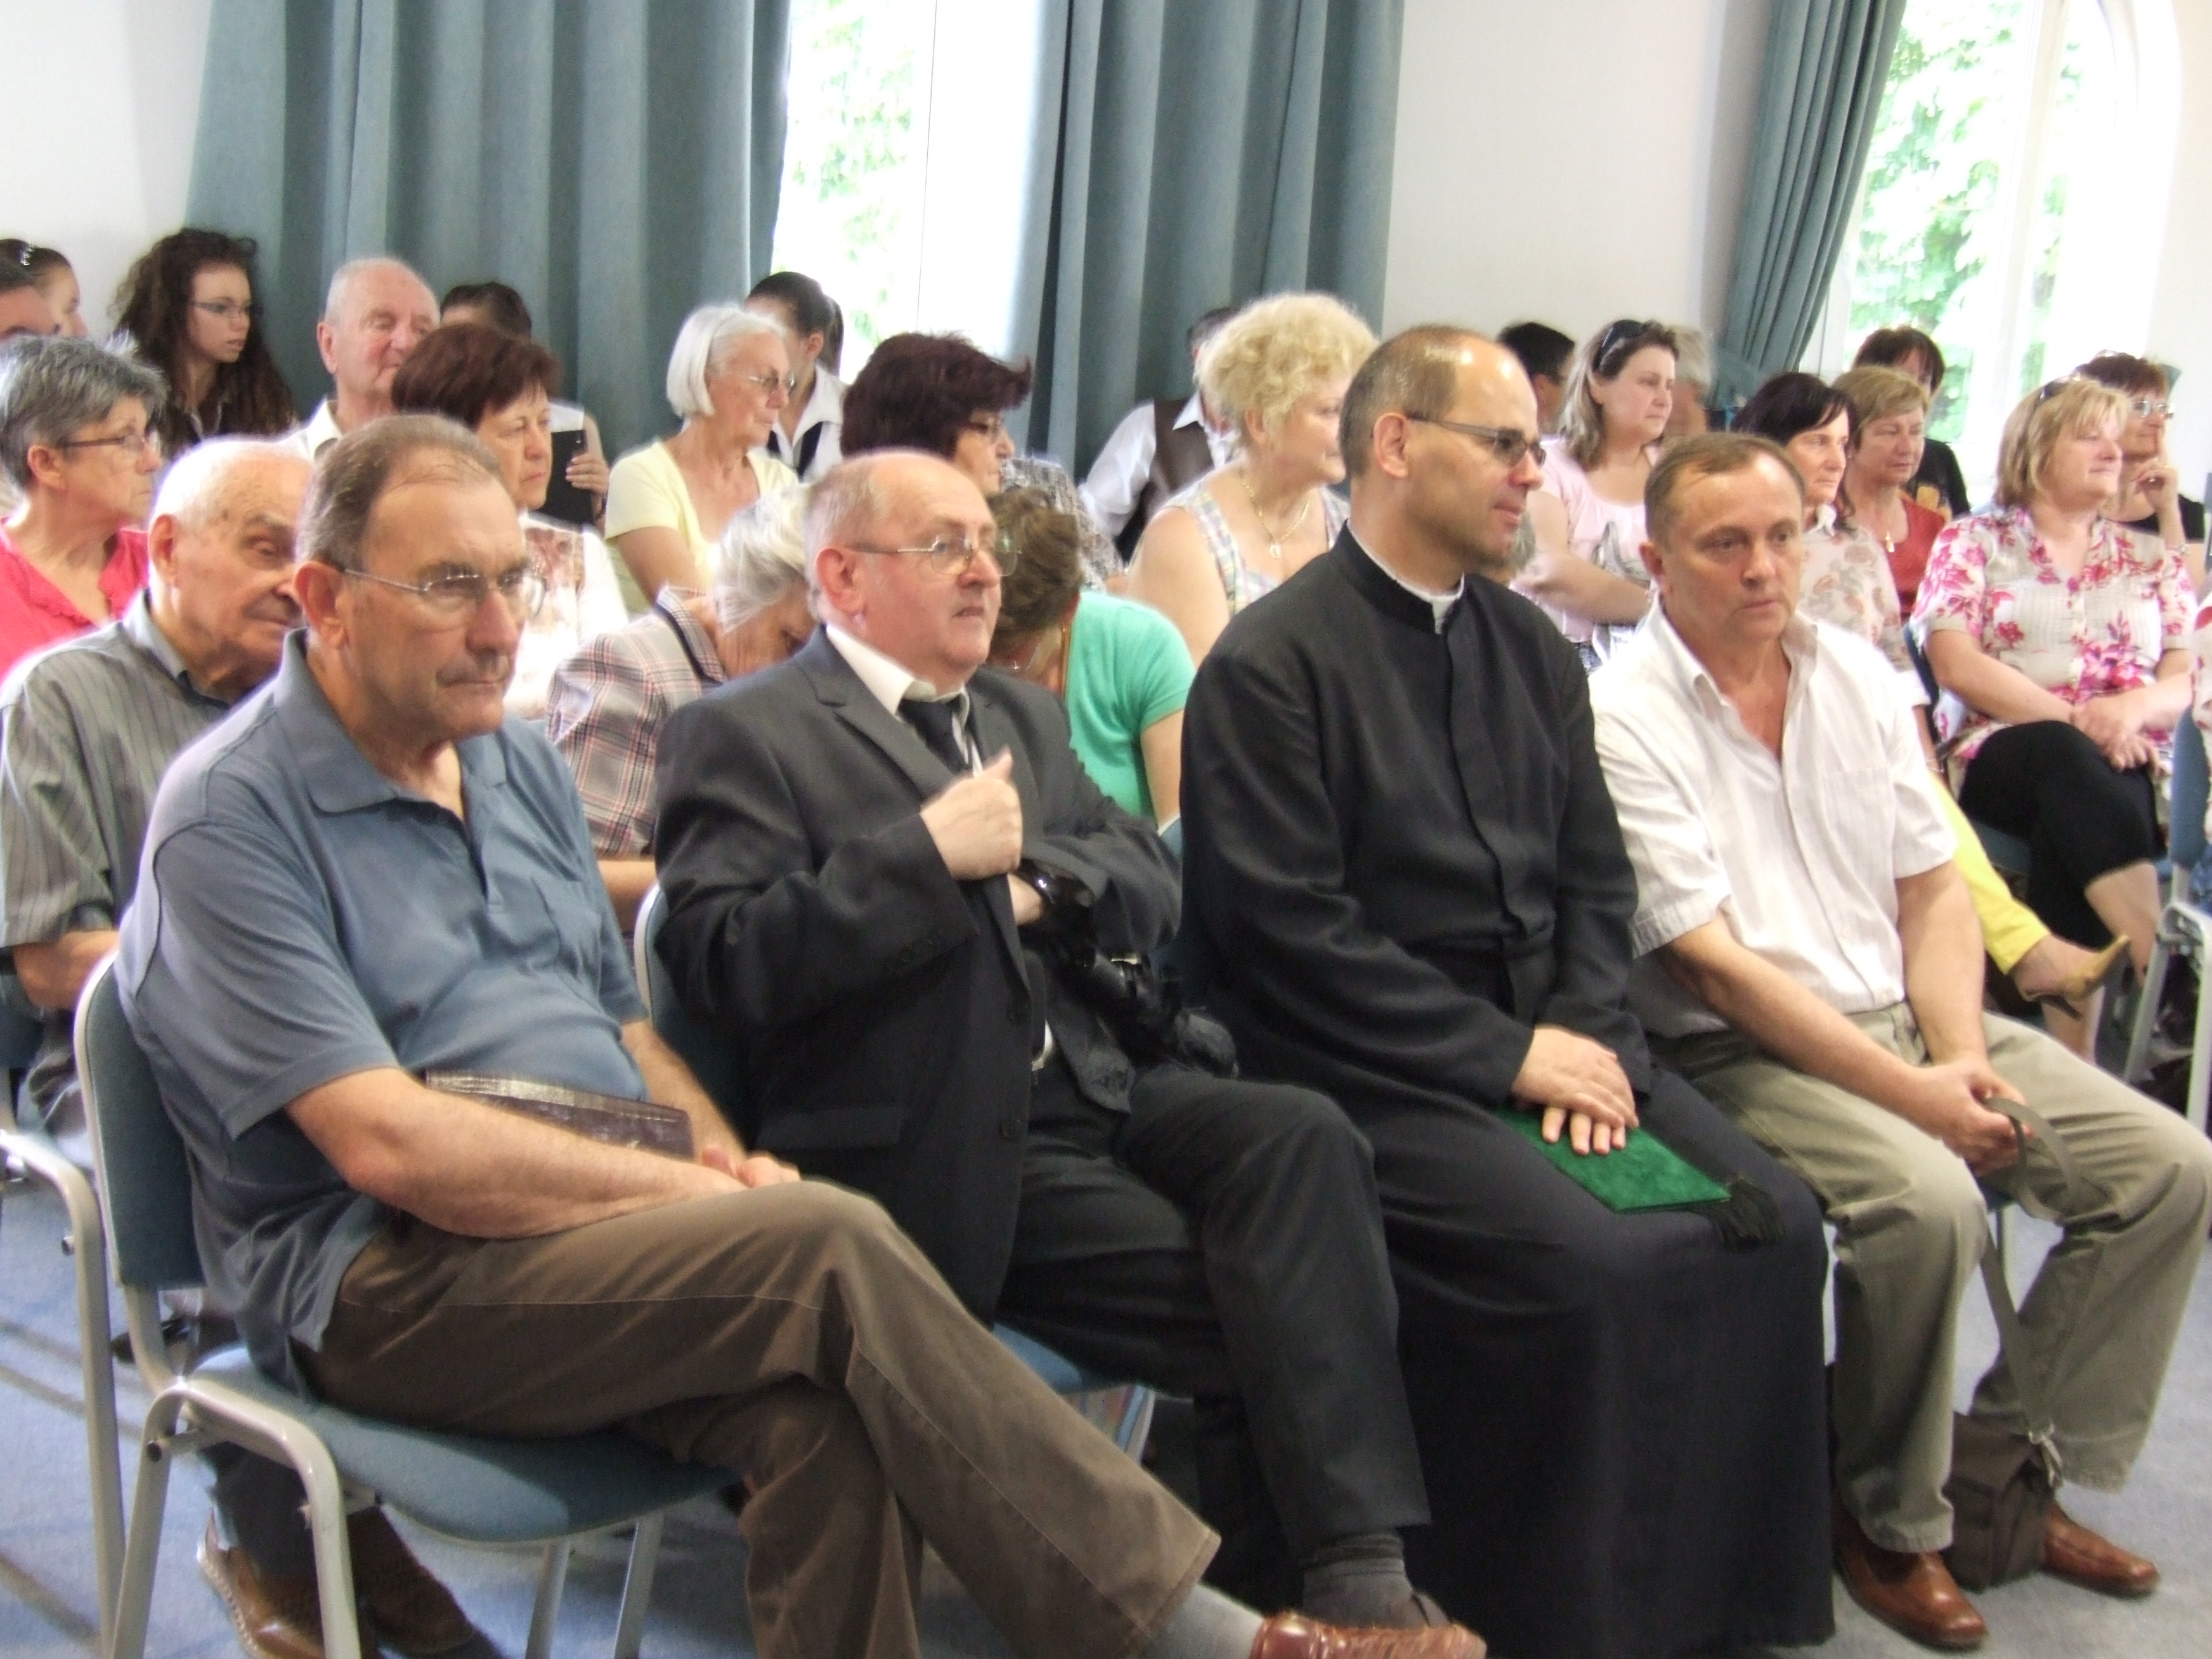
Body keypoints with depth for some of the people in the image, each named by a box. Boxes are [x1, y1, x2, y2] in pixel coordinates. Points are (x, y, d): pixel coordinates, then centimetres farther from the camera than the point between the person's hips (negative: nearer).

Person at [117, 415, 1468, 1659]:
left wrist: (729, 1161, 0)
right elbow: (385, 1142, -17)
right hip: (379, 1282, -6)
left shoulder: (519, 761, 17)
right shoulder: (231, 822, -7)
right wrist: (701, 1191, -16)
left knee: (823, 1415, -27)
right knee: (833, 1248, -28)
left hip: (600, 1223, 6)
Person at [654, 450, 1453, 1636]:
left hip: (1108, 1085, 6)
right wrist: (929, 857, -18)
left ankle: (1351, 1571, -24)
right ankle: (1271, 1597, -6)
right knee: (1255, 1315, -23)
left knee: (1302, 1136, -24)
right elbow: (722, 962, -12)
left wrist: (1036, 881, -4)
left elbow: (1152, 885, 18)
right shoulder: (742, 735, 1)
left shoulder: (1021, 714, 25)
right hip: (948, 1151, -6)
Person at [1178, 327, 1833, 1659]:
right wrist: (1507, 1053, -15)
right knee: (1592, 1264, -27)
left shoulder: (1532, 646, 13)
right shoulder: (1271, 665, -9)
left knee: (1772, 1223, -9)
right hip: (1370, 1072, -7)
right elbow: (1292, 935, -15)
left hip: (1545, 1037, 7)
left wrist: (1591, 1040, -5)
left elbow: (1596, 876, 14)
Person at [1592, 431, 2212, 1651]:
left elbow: (1932, 888, 10)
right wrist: (1912, 1094, -19)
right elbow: (1711, 964, -17)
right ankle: (1888, 1519, -7)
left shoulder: (1856, 677, 8)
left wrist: (1960, 1056, -8)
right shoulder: (1626, 718, -12)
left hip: (1906, 1015, 7)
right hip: (1742, 1050, -7)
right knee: (1927, 1198, -32)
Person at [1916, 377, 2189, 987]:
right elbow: (1957, 666, -1)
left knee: (2071, 822, -36)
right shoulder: (1973, 542, 15)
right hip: (1998, 755, -2)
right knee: (2064, 757, -39)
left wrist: (2135, 707, -14)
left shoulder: (2152, 560, 23)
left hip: (2131, 763, 2)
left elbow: (2188, 680, 11)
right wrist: (2072, 721, -13)